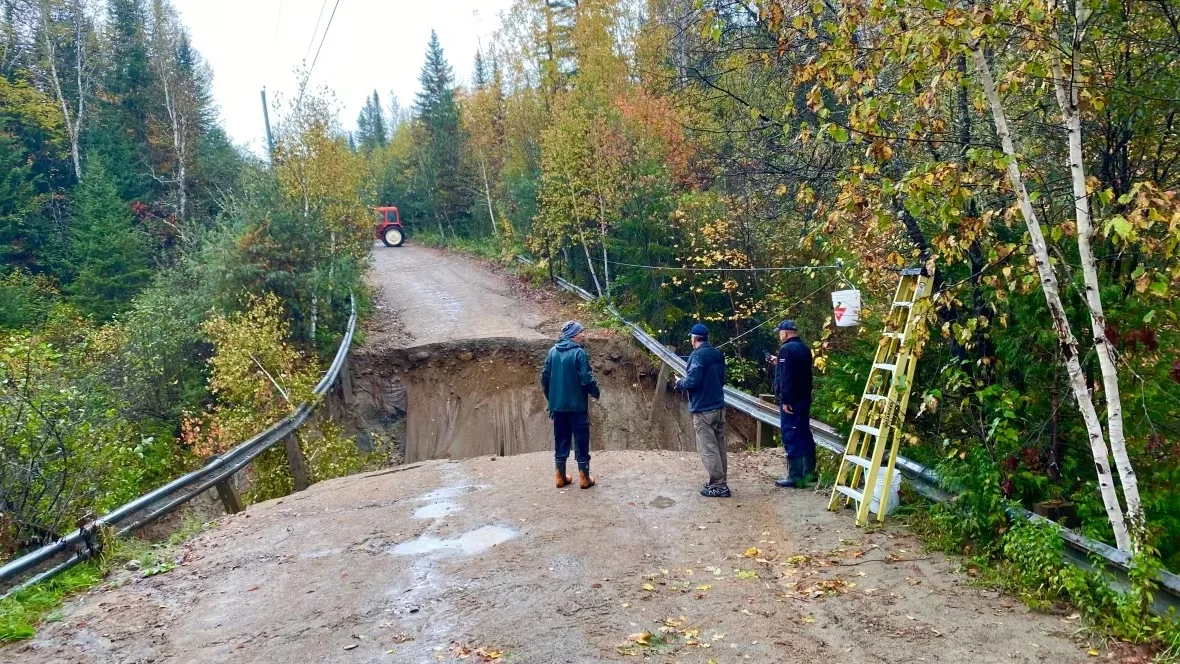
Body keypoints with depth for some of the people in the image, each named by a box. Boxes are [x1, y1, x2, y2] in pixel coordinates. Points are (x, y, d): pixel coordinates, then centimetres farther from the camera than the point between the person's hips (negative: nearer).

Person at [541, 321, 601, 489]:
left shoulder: (553, 351, 4)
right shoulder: (579, 353, -14)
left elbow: (545, 377, 7)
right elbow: (586, 379, -18)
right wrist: (595, 392, 1)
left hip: (557, 405, 6)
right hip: (577, 406, -6)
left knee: (561, 441, 14)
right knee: (581, 441, 5)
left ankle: (561, 477, 19)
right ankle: (585, 478, 11)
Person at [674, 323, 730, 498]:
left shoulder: (697, 355, -15)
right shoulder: (718, 355, 11)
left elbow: (692, 381, -22)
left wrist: (680, 383, -2)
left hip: (703, 409, -8)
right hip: (719, 406, 9)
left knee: (708, 448, -4)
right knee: (719, 446, 13)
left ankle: (719, 485, -3)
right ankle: (720, 482, 19)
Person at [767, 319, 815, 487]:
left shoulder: (786, 349, -14)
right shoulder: (804, 348, 14)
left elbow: (785, 377, -20)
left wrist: (785, 400, -20)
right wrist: (778, 363, 31)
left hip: (791, 401, -9)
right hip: (804, 398, 9)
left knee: (791, 437, -6)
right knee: (804, 433, 15)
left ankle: (795, 476, -6)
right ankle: (809, 472, 22)